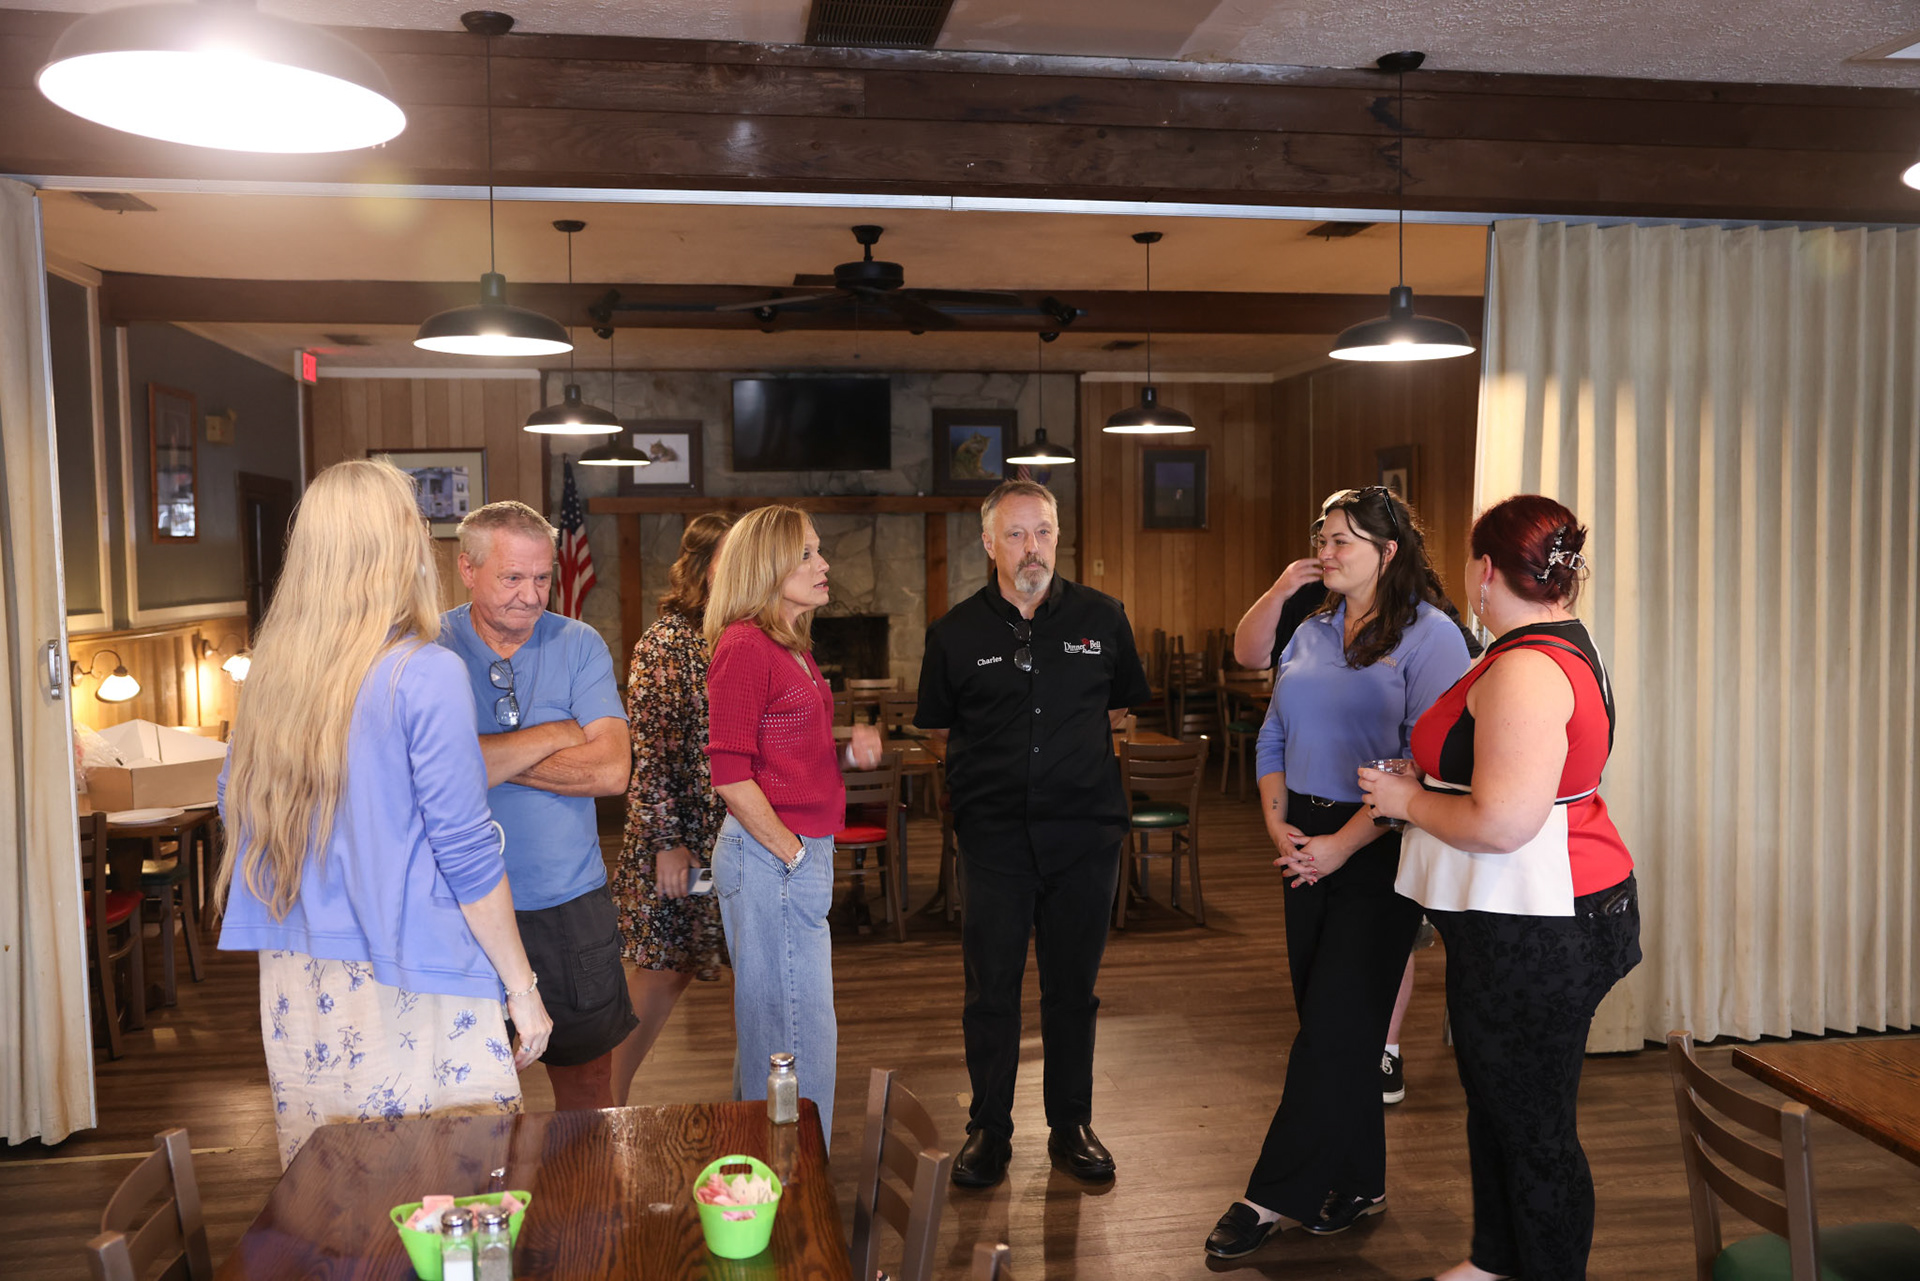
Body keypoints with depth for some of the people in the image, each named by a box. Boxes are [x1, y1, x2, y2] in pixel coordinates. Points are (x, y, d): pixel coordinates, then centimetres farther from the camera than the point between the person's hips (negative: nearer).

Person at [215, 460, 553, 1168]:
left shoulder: (271, 667, 4)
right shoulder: (425, 675, -15)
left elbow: (236, 807, 15)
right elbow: (465, 851, -14)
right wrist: (521, 989, -6)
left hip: (296, 984, 7)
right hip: (407, 990, -7)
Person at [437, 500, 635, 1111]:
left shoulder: (579, 645, 0)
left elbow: (612, 770, -11)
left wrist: (490, 757, -13)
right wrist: (553, 734, -12)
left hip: (571, 902, 2)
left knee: (587, 1079, 15)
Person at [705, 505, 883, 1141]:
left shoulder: (791, 646, 14)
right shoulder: (743, 646, -15)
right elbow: (730, 776, -19)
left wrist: (849, 754, 4)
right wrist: (792, 853, -14)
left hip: (802, 854, 10)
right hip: (768, 857, -9)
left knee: (769, 1029, 18)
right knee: (797, 1036, -1)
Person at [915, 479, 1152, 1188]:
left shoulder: (1102, 618, 3)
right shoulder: (956, 632, 1)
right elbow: (940, 727, 11)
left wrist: (1071, 758, 12)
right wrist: (997, 770, 7)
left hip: (1084, 830, 1)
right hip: (994, 831, -1)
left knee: (1074, 984, 11)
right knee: (991, 987, 4)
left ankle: (1071, 1125, 26)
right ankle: (989, 1129, 21)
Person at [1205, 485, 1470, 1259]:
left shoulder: (1429, 636, -9)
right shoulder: (1312, 634, 12)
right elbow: (1273, 738, 14)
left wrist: (1343, 843, -18)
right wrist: (1277, 822, -2)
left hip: (1379, 851, -7)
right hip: (1308, 842, 7)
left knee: (1335, 1022, -3)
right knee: (1325, 1015, 12)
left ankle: (1275, 1196, 6)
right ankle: (1355, 1185, 27)